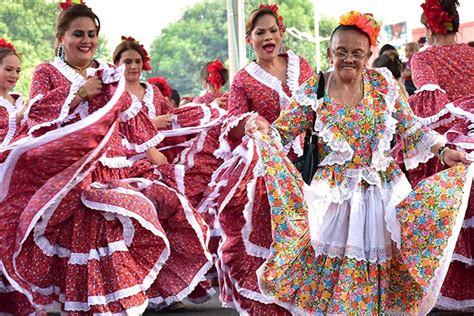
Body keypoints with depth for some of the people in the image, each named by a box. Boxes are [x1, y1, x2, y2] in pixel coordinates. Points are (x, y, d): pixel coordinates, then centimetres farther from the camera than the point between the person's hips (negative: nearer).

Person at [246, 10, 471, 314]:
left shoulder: (384, 83, 1)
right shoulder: (314, 90, -2)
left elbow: (412, 130, 6)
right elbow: (283, 132, -4)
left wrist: (442, 150, -5)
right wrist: (265, 130, -24)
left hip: (383, 189, 1)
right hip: (333, 192, -1)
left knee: (376, 263, 5)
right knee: (329, 266, 4)